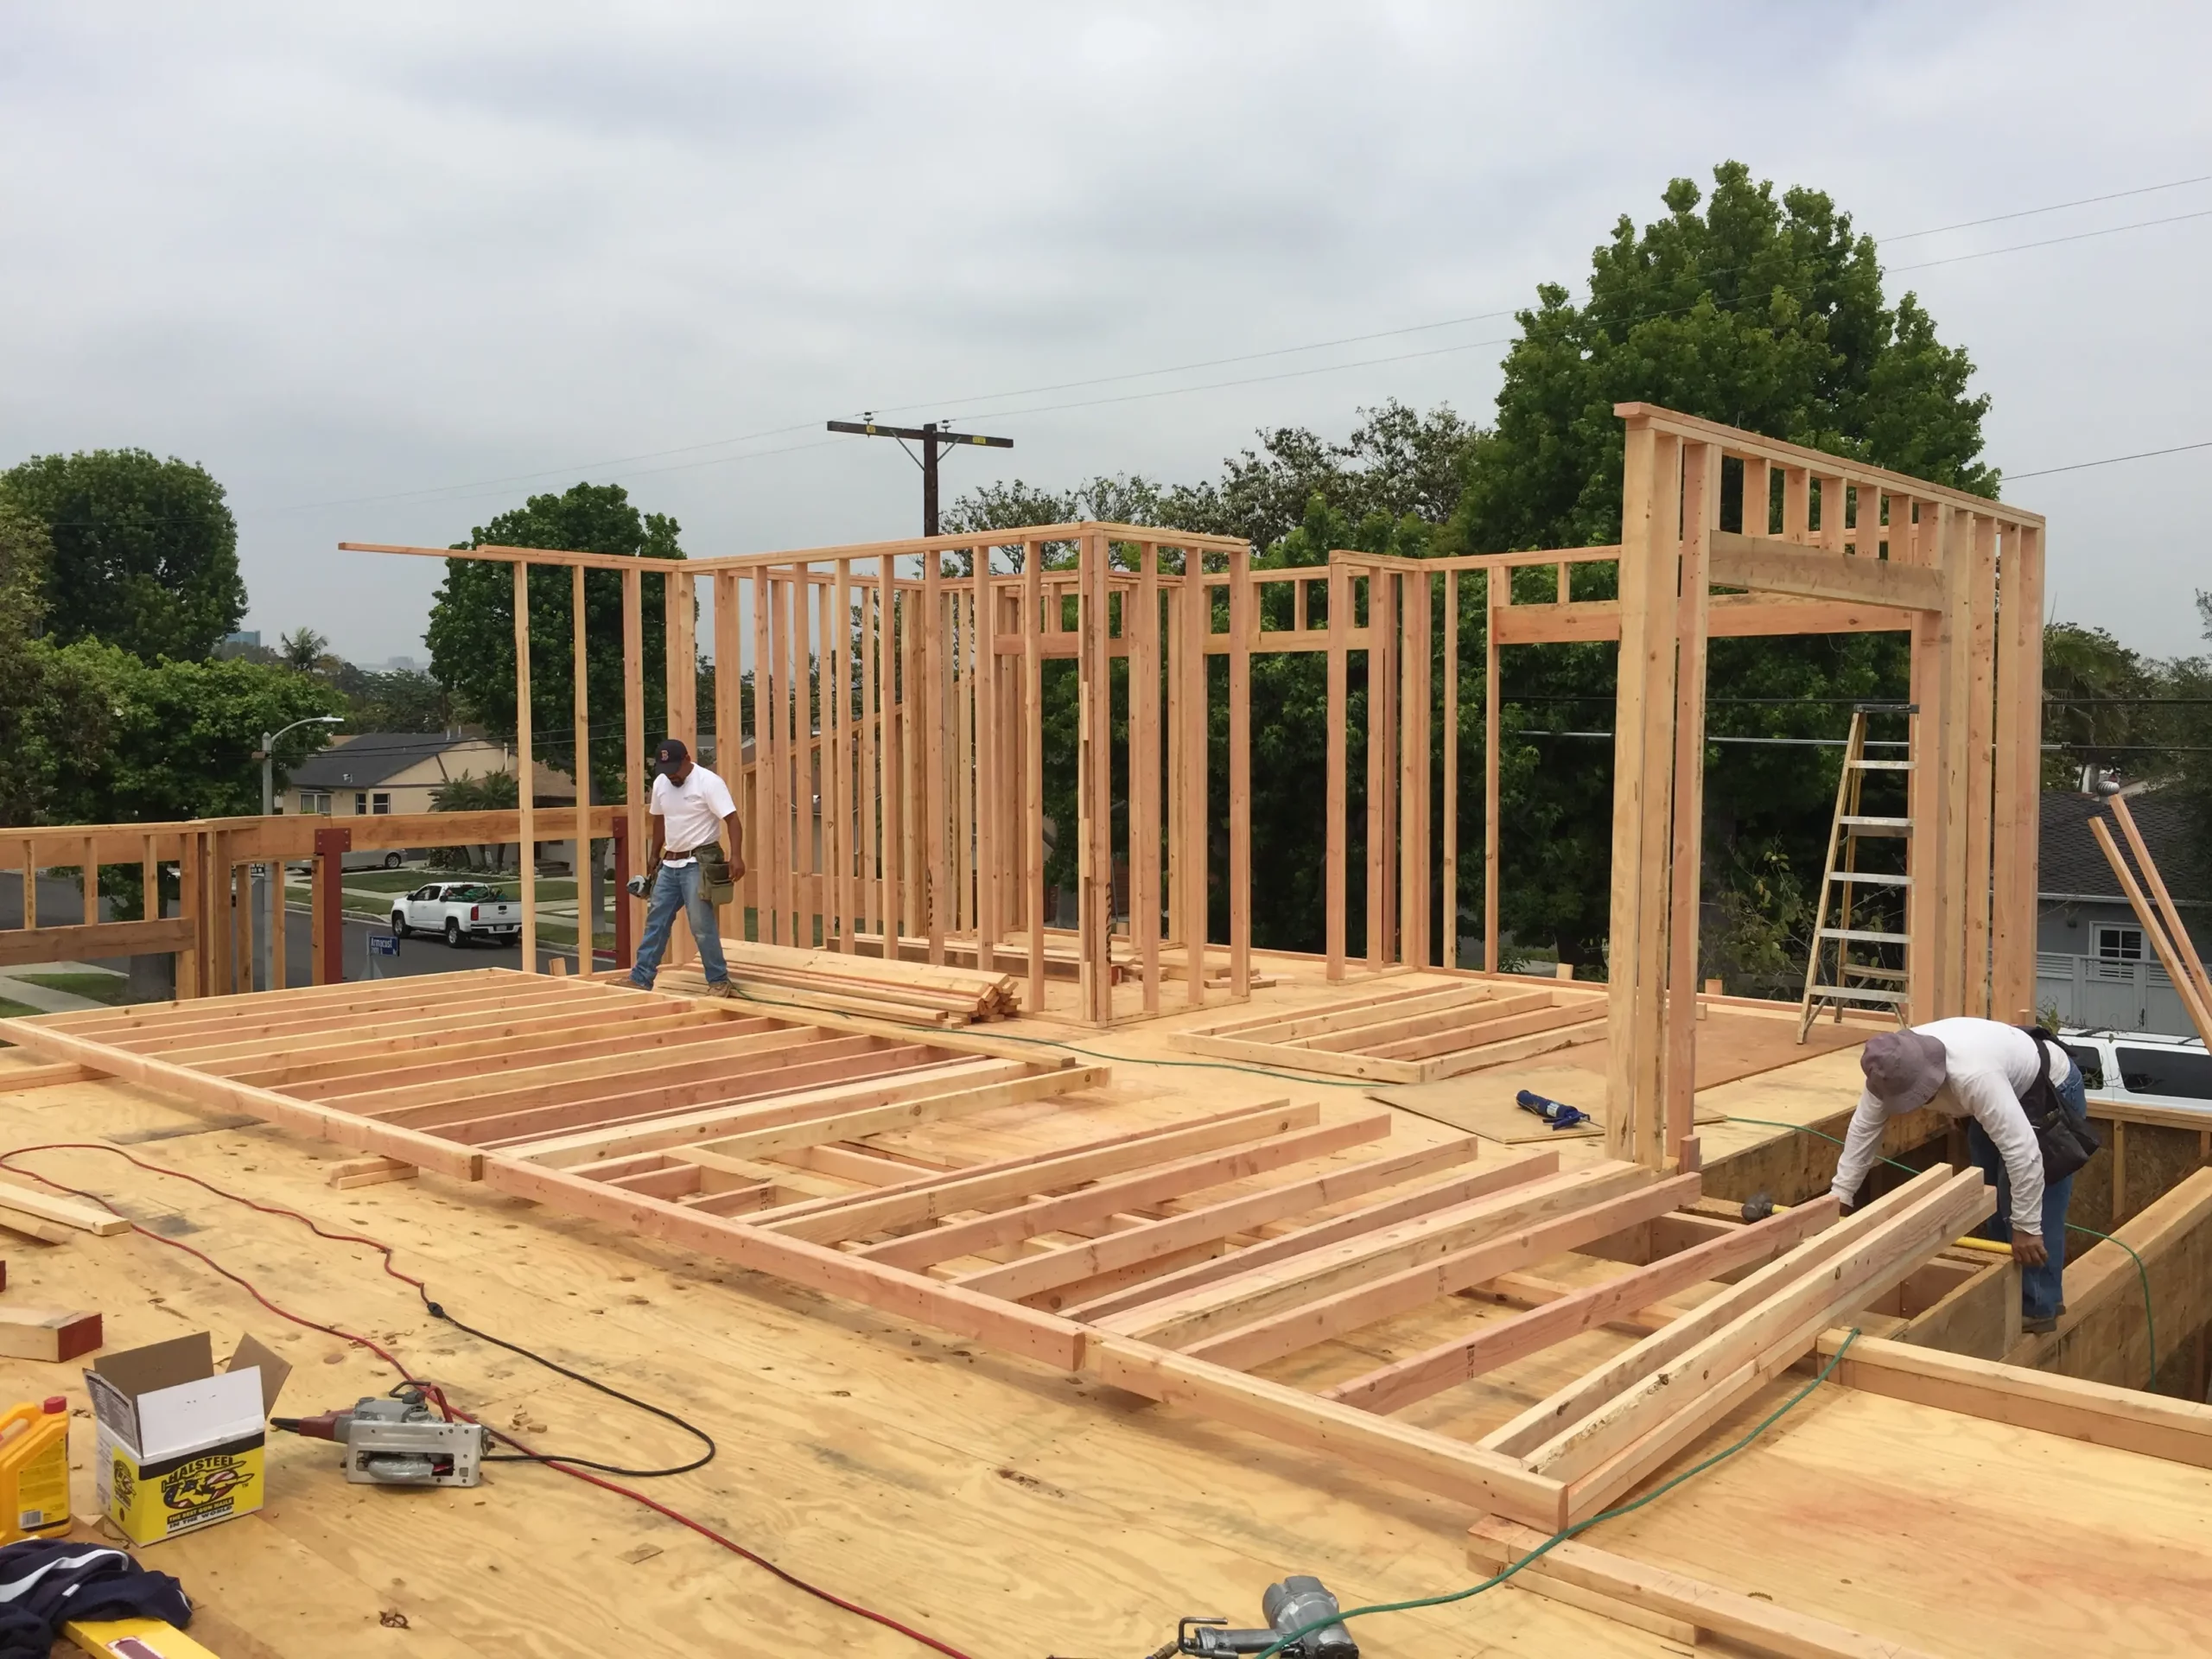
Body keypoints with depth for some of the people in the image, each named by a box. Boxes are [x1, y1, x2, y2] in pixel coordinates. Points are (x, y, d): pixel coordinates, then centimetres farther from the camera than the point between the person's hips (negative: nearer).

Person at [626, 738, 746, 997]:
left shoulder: (709, 782, -16)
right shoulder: (660, 783, 7)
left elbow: (732, 820, -21)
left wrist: (736, 856, -32)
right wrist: (654, 855, 25)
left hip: (698, 863, -7)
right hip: (670, 863, 7)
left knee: (702, 925, -7)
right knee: (655, 921, 10)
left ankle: (719, 981, 4)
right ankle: (641, 978, 18)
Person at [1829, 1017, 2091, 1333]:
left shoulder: (1974, 1076, -45)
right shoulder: (1892, 1069, -23)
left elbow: (2021, 1151, -40)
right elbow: (1863, 1128, -10)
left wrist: (2025, 1226, -33)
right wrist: (1840, 1193, -11)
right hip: (2003, 1095, 8)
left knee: (2039, 1207, -11)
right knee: (1988, 1196, 12)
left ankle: (2037, 1304, 0)